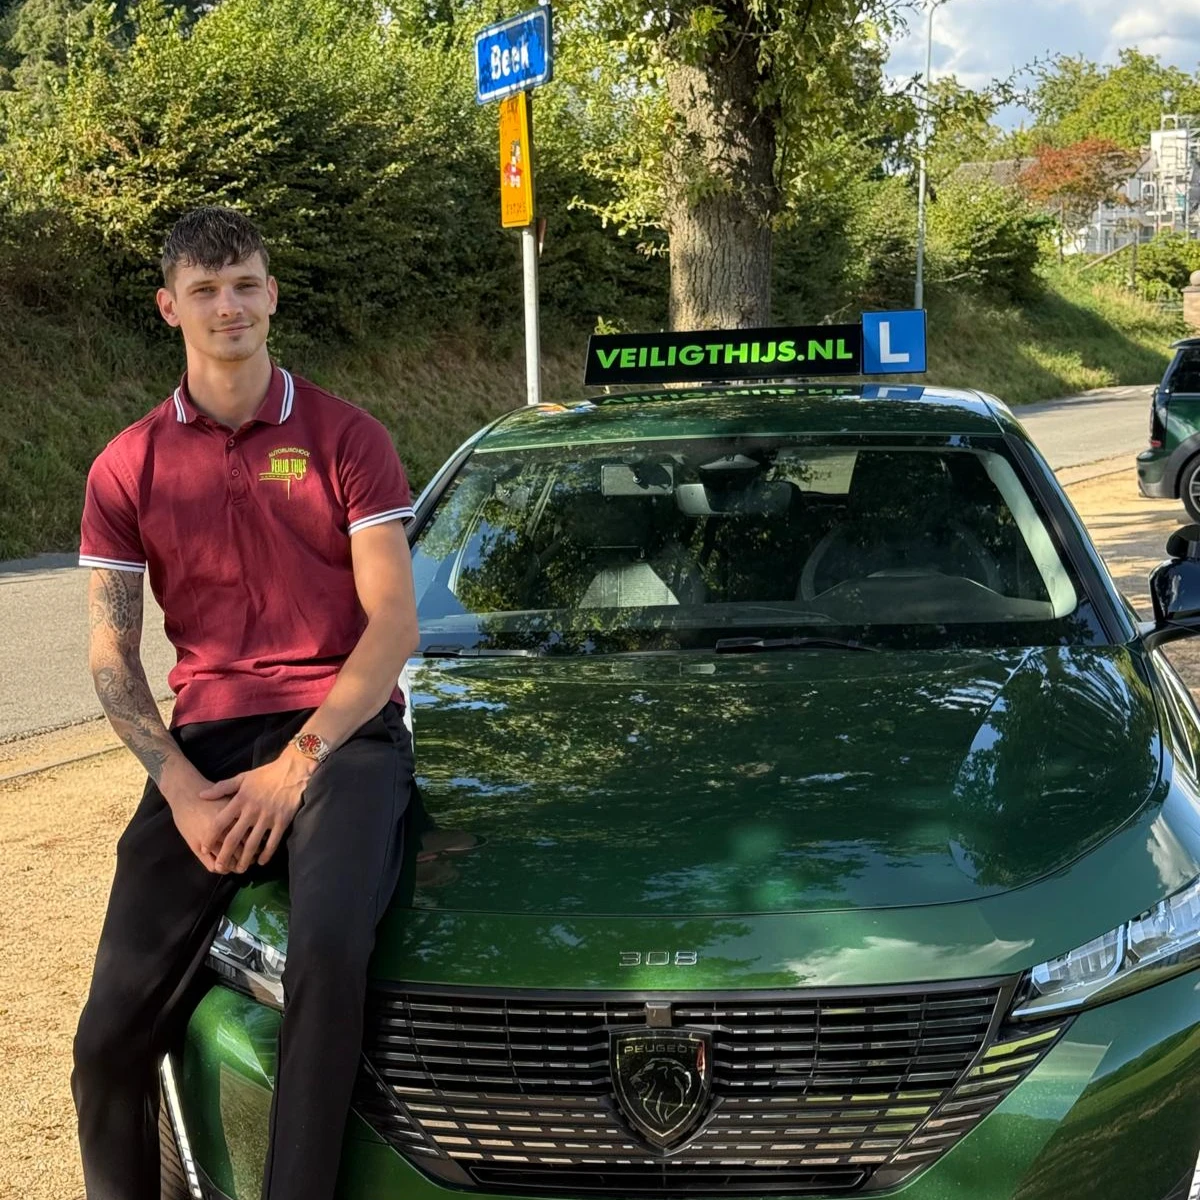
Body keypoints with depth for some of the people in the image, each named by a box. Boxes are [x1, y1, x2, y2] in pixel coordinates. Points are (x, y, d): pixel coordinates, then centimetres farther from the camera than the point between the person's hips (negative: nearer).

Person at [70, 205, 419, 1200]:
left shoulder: (345, 438, 6)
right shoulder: (129, 469, 12)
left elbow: (395, 623, 0)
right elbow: (112, 657, 9)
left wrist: (298, 762, -11)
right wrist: (181, 787, -7)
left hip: (343, 728, -2)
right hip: (206, 742, 2)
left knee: (329, 953, -32)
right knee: (112, 1032, -10)